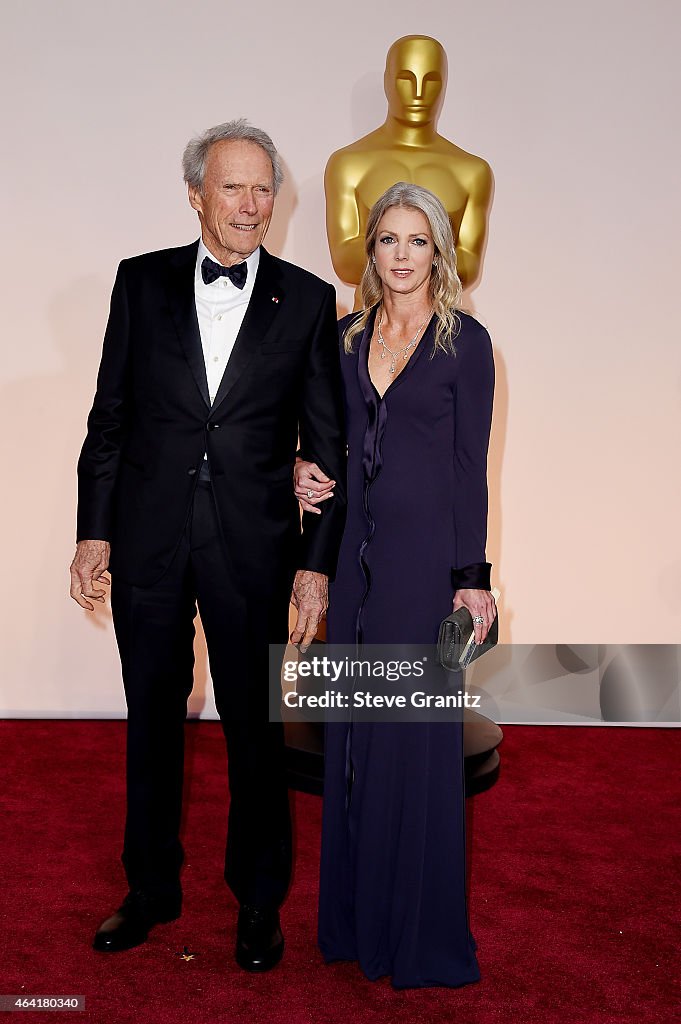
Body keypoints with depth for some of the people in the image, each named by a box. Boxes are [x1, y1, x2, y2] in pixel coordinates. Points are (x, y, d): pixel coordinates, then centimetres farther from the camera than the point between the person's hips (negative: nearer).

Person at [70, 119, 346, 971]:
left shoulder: (309, 301, 0)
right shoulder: (142, 282, 4)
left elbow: (326, 447, 0)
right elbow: (110, 416, 6)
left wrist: (317, 564, -4)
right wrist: (93, 531, 1)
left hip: (253, 549, -1)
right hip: (148, 542, 2)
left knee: (255, 728, 9)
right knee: (151, 721, 15)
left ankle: (259, 900, 31)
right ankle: (152, 889, 36)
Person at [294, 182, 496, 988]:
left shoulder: (465, 340, -3)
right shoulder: (348, 335, 10)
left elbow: (470, 465, -6)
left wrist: (473, 576, -9)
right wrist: (307, 475, -2)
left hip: (428, 554, -5)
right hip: (359, 552, 5)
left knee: (416, 736, 2)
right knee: (352, 731, 11)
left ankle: (421, 930, 20)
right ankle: (355, 915, 28)